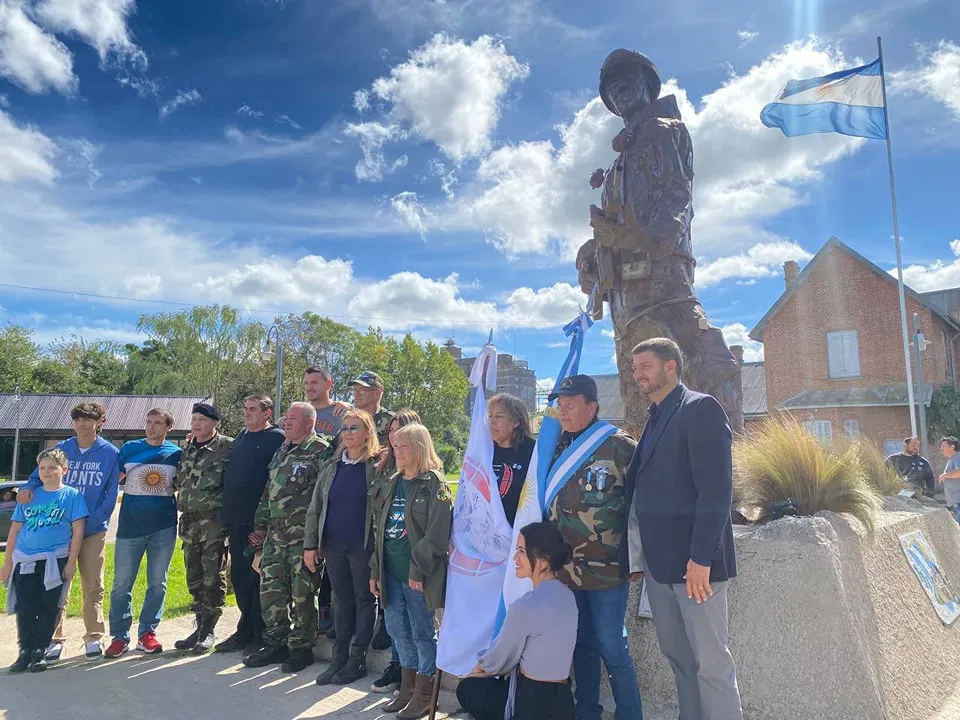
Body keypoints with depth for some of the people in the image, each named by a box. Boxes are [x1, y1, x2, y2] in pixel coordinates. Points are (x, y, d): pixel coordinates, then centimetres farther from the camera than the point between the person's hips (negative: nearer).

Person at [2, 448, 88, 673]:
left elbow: (78, 531, -2)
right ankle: (25, 651, 17)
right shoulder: (29, 496, 9)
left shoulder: (72, 495, -1)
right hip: (25, 561, 3)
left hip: (55, 561, -3)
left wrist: (71, 562, -7)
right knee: (24, 609, 3)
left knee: (48, 609, 3)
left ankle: (40, 651, 15)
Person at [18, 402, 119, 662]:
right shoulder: (61, 449, 4)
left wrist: (94, 520, -14)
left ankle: (94, 637, 15)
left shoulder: (110, 453, -2)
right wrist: (28, 488, -17)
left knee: (93, 586, 4)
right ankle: (54, 638, 17)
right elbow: (39, 476, 6)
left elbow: (111, 494, -3)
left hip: (94, 531, -2)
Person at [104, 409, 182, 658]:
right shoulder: (129, 448, 3)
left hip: (164, 527, 0)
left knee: (157, 583, 7)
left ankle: (147, 633, 18)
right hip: (130, 526, 0)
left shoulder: (176, 453, 3)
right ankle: (120, 637, 15)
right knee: (122, 584, 4)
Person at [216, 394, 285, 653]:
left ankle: (262, 636, 12)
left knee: (258, 579, 0)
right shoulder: (241, 436, 16)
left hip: (259, 522, -8)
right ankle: (246, 630, 28)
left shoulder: (276, 438, -9)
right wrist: (226, 515, 19)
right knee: (239, 578, 15)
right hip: (235, 520, 8)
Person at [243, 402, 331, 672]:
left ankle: (301, 648, 17)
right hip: (275, 534, 8)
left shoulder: (320, 452, -10)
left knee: (302, 595, 2)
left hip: (303, 536, -8)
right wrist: (260, 525, 17)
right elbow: (268, 491, 21)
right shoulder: (282, 451, 16)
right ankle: (275, 644, 26)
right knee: (269, 590, 11)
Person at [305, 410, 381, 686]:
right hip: (333, 545, 5)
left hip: (363, 546, -4)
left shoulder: (377, 467, -6)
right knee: (342, 600, 14)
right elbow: (315, 508, 9)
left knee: (364, 599, 7)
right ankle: (340, 657, 25)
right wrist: (310, 544, 5)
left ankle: (357, 660, 19)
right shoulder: (332, 466, 7)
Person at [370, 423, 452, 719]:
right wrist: (375, 570, 10)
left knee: (422, 632, 5)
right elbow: (378, 530, 14)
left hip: (418, 575, -7)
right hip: (391, 572, 7)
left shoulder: (434, 484, -9)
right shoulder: (391, 485, 12)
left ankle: (423, 695, 19)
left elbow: (436, 533, -16)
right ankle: (407, 688, 31)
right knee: (398, 630, 15)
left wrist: (418, 570, -19)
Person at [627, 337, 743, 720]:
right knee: (677, 656, 17)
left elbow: (716, 489, -18)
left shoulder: (701, 408, -10)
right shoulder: (655, 418, 15)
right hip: (659, 559, 8)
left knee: (711, 661, 3)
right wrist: (641, 553, 12)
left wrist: (701, 558, -22)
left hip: (693, 560, -8)